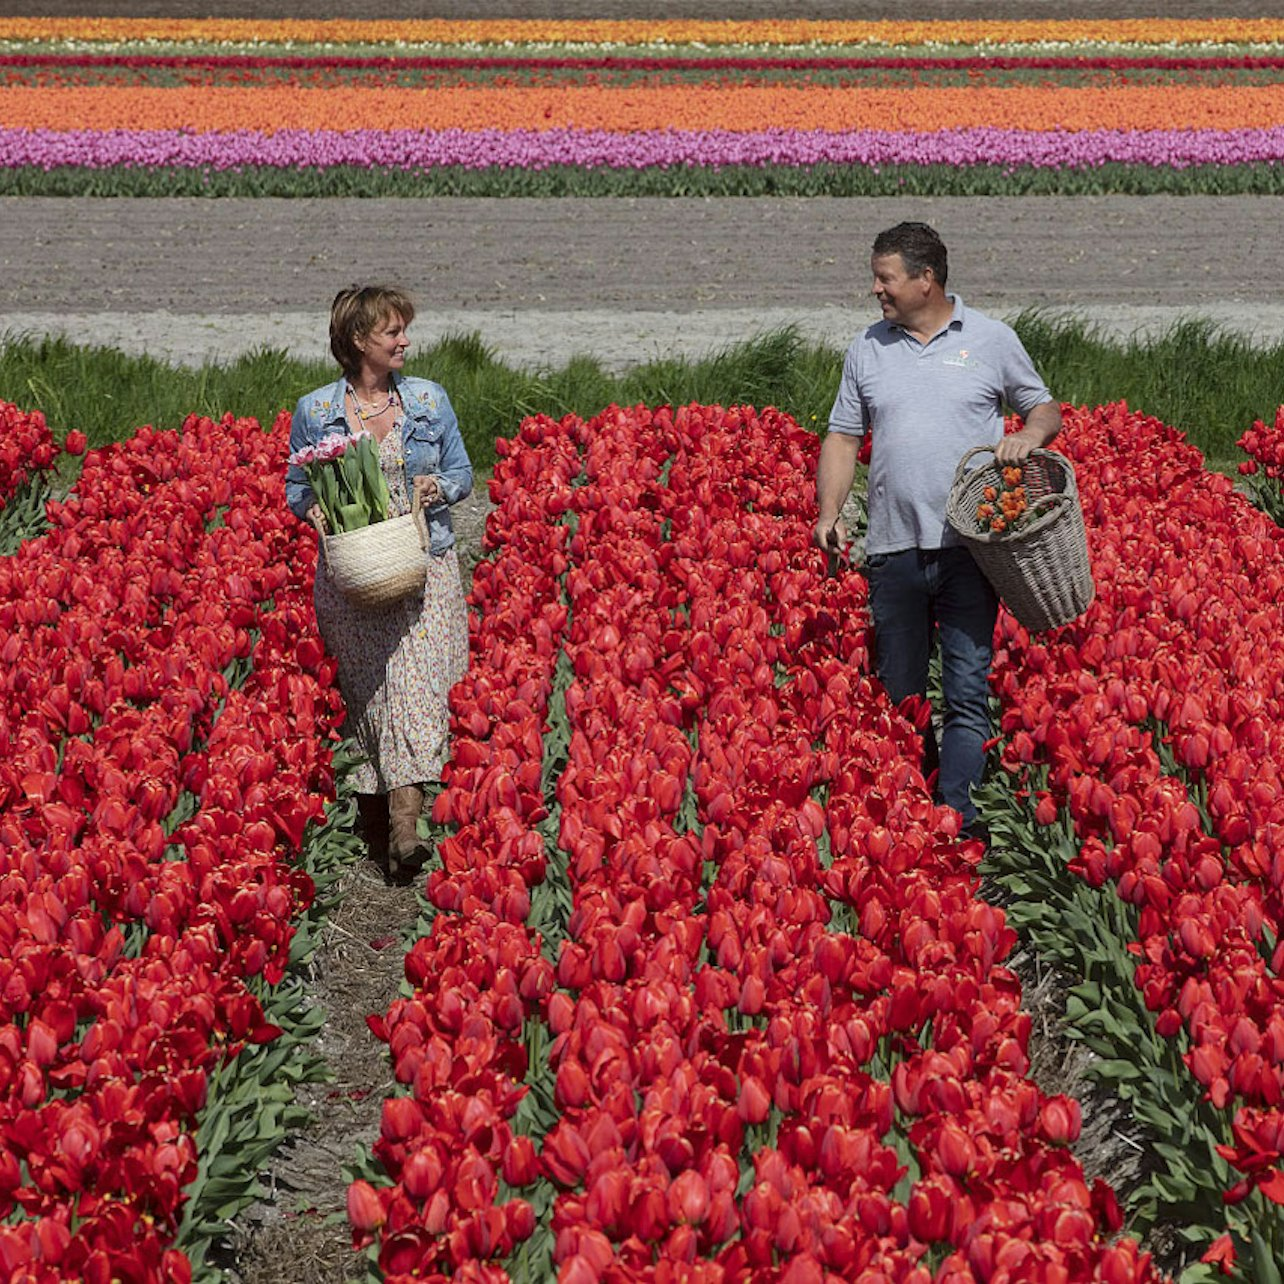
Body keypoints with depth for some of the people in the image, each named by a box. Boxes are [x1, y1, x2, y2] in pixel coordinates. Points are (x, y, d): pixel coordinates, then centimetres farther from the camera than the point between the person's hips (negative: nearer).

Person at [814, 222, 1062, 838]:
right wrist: (829, 511, -2)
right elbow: (842, 438, 14)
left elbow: (1045, 409, 16)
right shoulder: (867, 349, 11)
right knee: (900, 695, 8)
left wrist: (1030, 433, -8)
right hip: (892, 549, 3)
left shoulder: (992, 340, 6)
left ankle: (957, 815, -11)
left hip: (967, 546, -2)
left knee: (968, 690, -10)